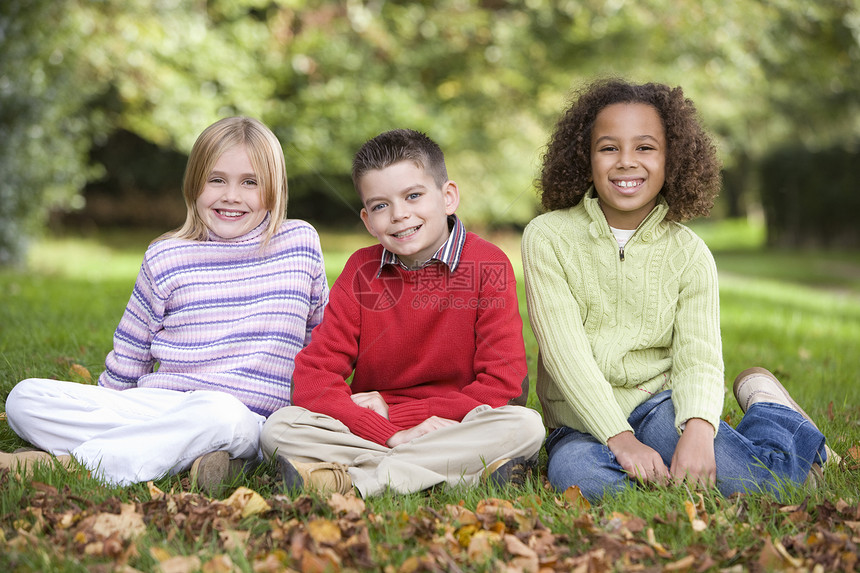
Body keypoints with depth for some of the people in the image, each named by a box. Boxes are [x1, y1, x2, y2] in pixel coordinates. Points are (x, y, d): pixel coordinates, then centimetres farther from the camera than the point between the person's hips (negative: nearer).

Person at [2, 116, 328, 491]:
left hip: (246, 418, -2)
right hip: (151, 405, 3)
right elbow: (128, 356, 16)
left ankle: (68, 462, -29)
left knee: (218, 413, -41)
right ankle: (182, 455, -27)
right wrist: (104, 410, 13)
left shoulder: (301, 243, 6)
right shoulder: (167, 259, 6)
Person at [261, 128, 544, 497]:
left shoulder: (488, 265, -4)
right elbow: (311, 378, -7)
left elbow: (503, 385, -11)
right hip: (371, 433, 2)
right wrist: (394, 435, -22)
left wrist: (393, 412, -13)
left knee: (524, 425, -31)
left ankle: (350, 480, -30)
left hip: (453, 430, -1)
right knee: (278, 428, -21)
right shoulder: (361, 272, 3)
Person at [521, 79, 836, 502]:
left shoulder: (689, 254, 3)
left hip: (659, 406, 1)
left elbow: (699, 359, -7)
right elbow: (565, 352, -12)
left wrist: (698, 429, -29)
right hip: (581, 425, 0)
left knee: (752, 483, -26)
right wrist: (620, 439, -23)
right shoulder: (547, 238, -3)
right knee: (576, 475, -35)